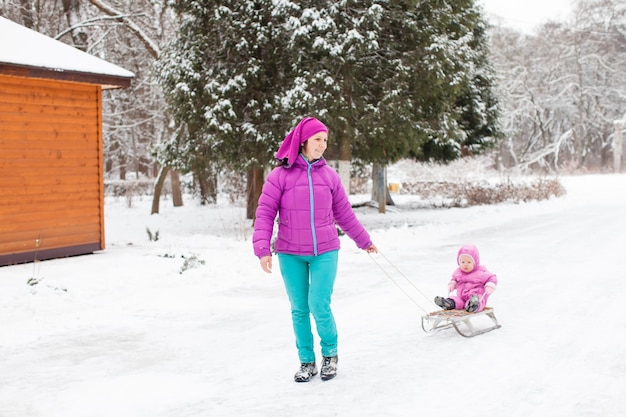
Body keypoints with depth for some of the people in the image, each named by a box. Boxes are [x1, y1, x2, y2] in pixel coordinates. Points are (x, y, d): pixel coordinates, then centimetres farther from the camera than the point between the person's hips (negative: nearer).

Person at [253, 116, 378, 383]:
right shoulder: (281, 175, -4)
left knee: (319, 306, -7)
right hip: (290, 255, -1)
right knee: (299, 310, 7)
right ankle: (307, 361, 22)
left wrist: (364, 241, 23)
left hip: (325, 252, 1)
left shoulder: (329, 176, 5)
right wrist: (263, 249, -15)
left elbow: (344, 213, 16)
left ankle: (330, 354, 18)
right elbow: (265, 213, -6)